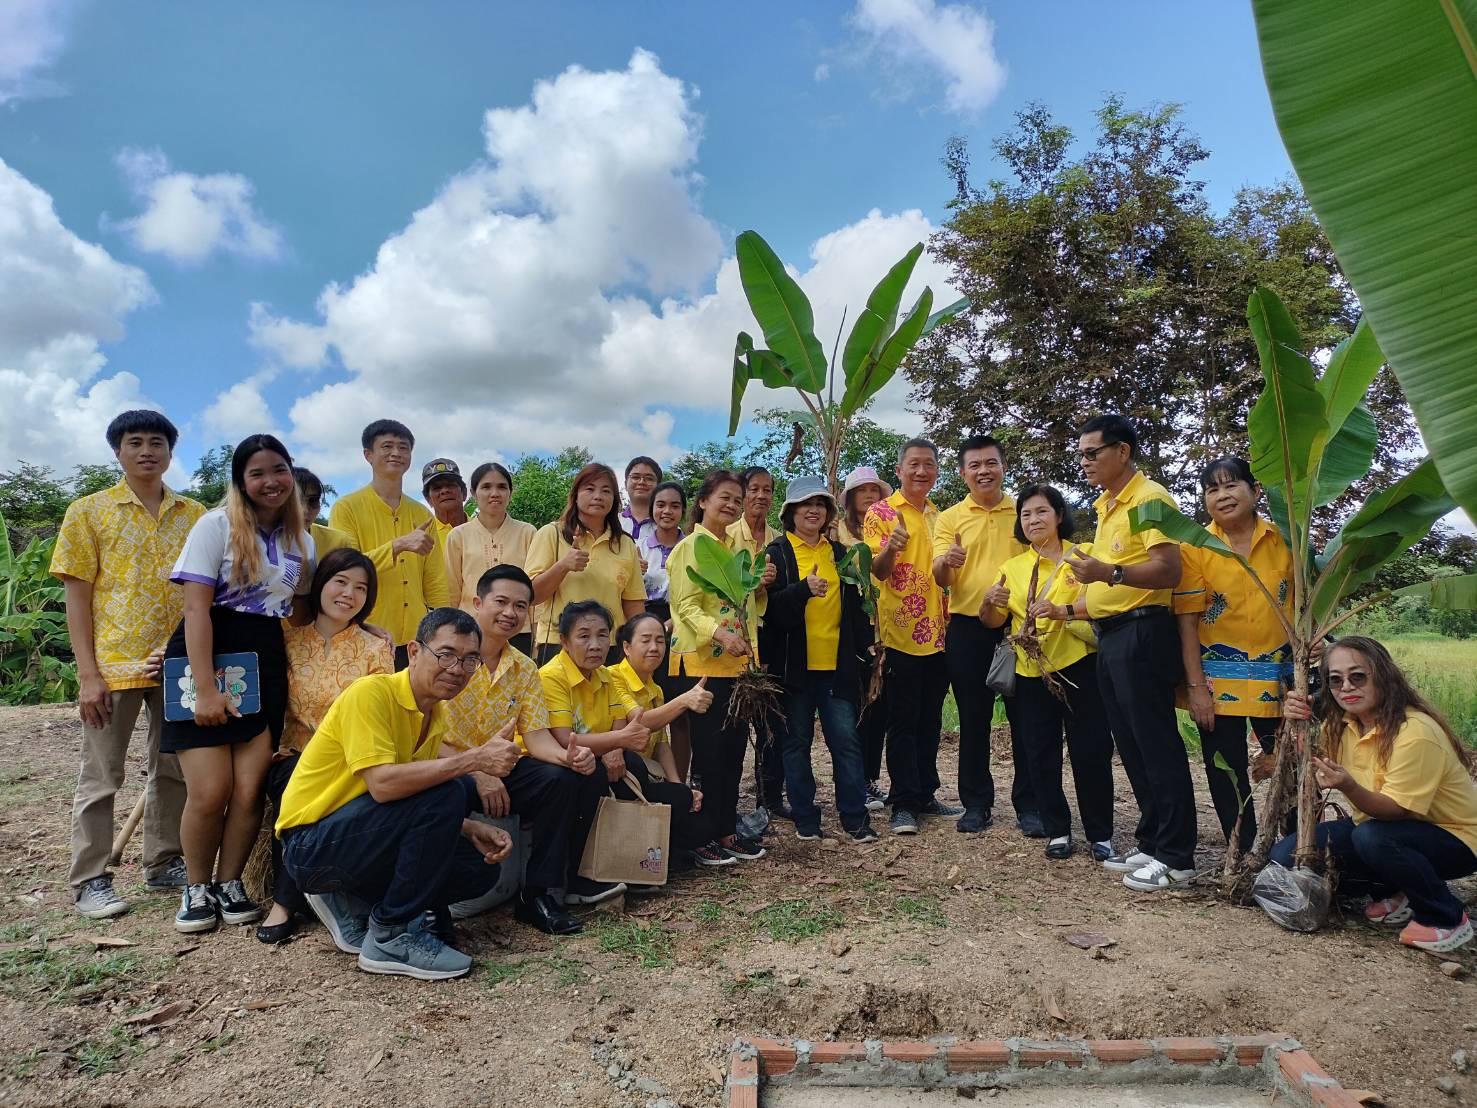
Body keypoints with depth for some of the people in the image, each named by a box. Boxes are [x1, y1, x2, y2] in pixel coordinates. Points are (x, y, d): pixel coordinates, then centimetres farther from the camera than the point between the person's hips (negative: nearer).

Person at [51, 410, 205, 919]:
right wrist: (87, 673, -10)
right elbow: (77, 596, -3)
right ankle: (89, 879, 17)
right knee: (100, 777, 5)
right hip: (114, 664, -3)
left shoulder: (195, 515, 7)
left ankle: (164, 862, 26)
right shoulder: (89, 511, 0)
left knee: (174, 770, 12)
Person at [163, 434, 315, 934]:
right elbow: (196, 607, -11)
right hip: (208, 657, -4)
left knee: (250, 789, -2)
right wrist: (205, 689, -17)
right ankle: (197, 889, 17)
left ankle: (229, 884, 19)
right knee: (210, 792, -7)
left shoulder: (302, 539, 10)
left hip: (266, 665, 4)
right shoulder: (216, 525, -5)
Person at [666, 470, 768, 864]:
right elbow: (687, 606, -16)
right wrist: (719, 634, -29)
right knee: (709, 751, -2)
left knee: (734, 747, 10)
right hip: (701, 663, -7)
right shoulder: (692, 546, -6)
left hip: (737, 663, 7)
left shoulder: (736, 546, 17)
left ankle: (726, 830, 21)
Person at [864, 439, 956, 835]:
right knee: (903, 722, -1)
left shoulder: (938, 516, 15)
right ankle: (903, 803, 7)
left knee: (930, 721, 12)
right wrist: (890, 549, -32)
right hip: (901, 634, -6)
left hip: (937, 633, 6)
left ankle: (925, 795, 23)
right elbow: (876, 571, -12)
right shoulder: (881, 512, -4)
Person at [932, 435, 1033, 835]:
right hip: (968, 629, 0)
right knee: (973, 719, 6)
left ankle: (1029, 805, 15)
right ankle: (976, 804, 17)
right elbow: (940, 579, -3)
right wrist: (946, 562, -27)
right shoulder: (950, 518, 5)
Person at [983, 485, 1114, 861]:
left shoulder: (1083, 555, 2)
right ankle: (1057, 830, 19)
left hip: (1079, 665, -3)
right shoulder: (1012, 567, 11)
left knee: (1091, 751, 1)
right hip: (1032, 671, 3)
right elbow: (993, 621, 7)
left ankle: (1101, 834, 15)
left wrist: (1061, 611, -24)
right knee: (1040, 755, 6)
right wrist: (989, 602, -15)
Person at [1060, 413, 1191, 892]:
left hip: (1142, 634, -10)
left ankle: (1177, 858, 6)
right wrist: (1067, 610, 19)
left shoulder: (1149, 498, -9)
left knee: (1157, 747, -4)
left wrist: (1110, 573, -32)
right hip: (1111, 637, 10)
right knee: (1132, 748, 14)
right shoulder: (1107, 508, 20)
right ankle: (1151, 846, 23)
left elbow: (1168, 570, -21)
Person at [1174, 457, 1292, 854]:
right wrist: (1195, 686, -10)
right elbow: (1187, 619, -6)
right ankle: (1243, 855, 20)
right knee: (1226, 773, 6)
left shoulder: (1284, 539, 2)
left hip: (1278, 675, 1)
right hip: (1218, 677, -1)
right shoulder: (1194, 547, -4)